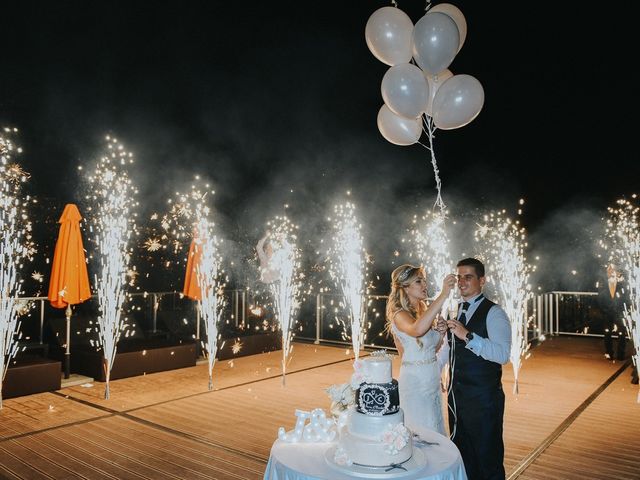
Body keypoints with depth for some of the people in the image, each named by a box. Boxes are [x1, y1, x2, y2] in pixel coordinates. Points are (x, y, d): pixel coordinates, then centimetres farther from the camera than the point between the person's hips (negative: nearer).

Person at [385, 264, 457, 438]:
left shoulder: (423, 310, 8)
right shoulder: (399, 314, -17)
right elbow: (417, 330, -41)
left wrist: (441, 334, -4)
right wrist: (443, 295, -41)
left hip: (432, 380, 8)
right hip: (415, 382, -8)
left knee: (436, 432, 18)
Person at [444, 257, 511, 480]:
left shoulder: (493, 312, -14)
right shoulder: (458, 310, 10)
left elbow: (503, 354, -27)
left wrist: (468, 336, -33)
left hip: (483, 397, -7)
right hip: (457, 395, 7)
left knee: (487, 457, 8)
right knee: (462, 454, 19)